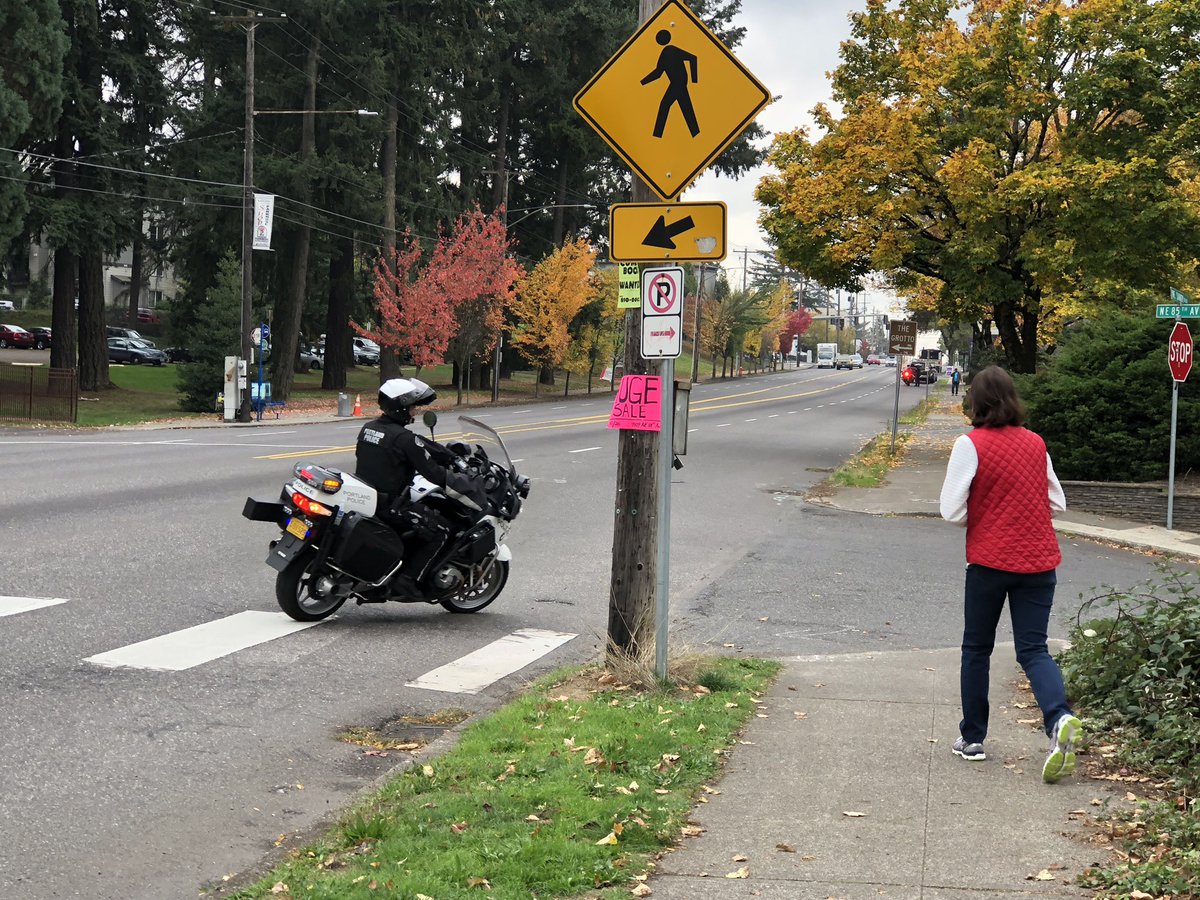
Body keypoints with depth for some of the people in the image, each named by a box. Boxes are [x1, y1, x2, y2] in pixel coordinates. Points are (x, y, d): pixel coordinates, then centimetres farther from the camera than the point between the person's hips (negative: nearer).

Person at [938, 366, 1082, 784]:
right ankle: (1059, 719, -21)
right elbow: (1057, 503, 15)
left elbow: (952, 511, -12)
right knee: (1033, 648, 4)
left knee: (976, 649, 13)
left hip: (990, 561, -3)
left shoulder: (971, 444, -9)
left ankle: (972, 738, 20)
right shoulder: (1035, 443, 7)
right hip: (1039, 561, 3)